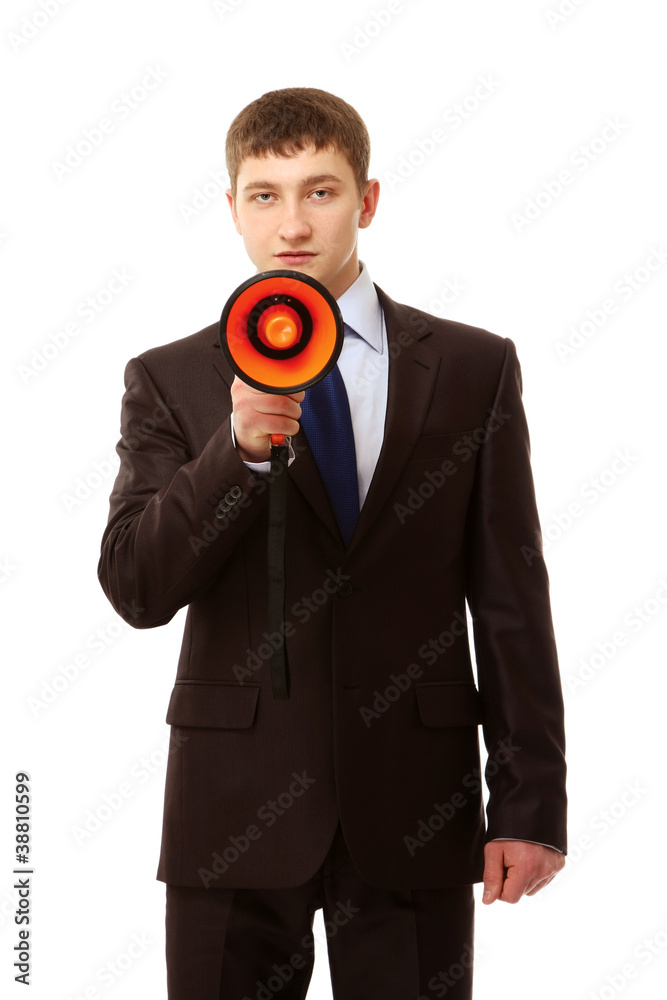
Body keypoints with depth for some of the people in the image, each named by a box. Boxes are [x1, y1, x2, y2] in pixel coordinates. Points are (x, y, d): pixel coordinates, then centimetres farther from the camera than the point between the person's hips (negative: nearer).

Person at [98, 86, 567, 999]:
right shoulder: (170, 381, 5)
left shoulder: (473, 370, 6)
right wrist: (240, 448, -20)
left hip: (414, 811, 0)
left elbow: (510, 598, 4)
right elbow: (135, 589, -5)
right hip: (235, 807, 0)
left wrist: (532, 801, -1)